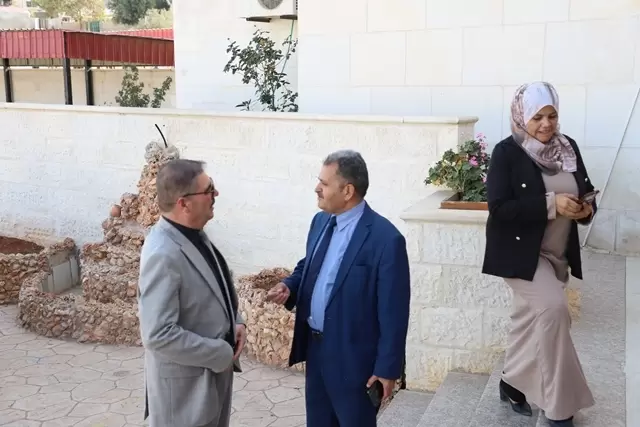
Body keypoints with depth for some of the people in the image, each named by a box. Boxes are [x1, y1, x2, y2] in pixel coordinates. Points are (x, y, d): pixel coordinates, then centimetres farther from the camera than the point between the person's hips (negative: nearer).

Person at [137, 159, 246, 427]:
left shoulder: (195, 234, 1)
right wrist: (222, 353, -20)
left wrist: (235, 322, -2)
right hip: (185, 382, -8)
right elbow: (159, 335, -30)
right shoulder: (163, 255, -28)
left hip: (214, 369, 8)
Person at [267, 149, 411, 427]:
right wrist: (289, 286, -3)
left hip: (353, 356, -7)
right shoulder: (320, 221, 3)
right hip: (315, 348, 7)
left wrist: (387, 368, -15)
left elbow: (393, 311, -18)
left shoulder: (385, 238, -21)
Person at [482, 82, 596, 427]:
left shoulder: (568, 146, 3)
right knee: (552, 307, -20)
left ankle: (513, 382, 34)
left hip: (557, 253, 6)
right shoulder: (507, 151, -12)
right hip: (521, 251, -6)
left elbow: (586, 191, 12)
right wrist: (550, 204, -26)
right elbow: (499, 207, -19)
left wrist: (586, 208, -11)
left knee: (531, 316, 14)